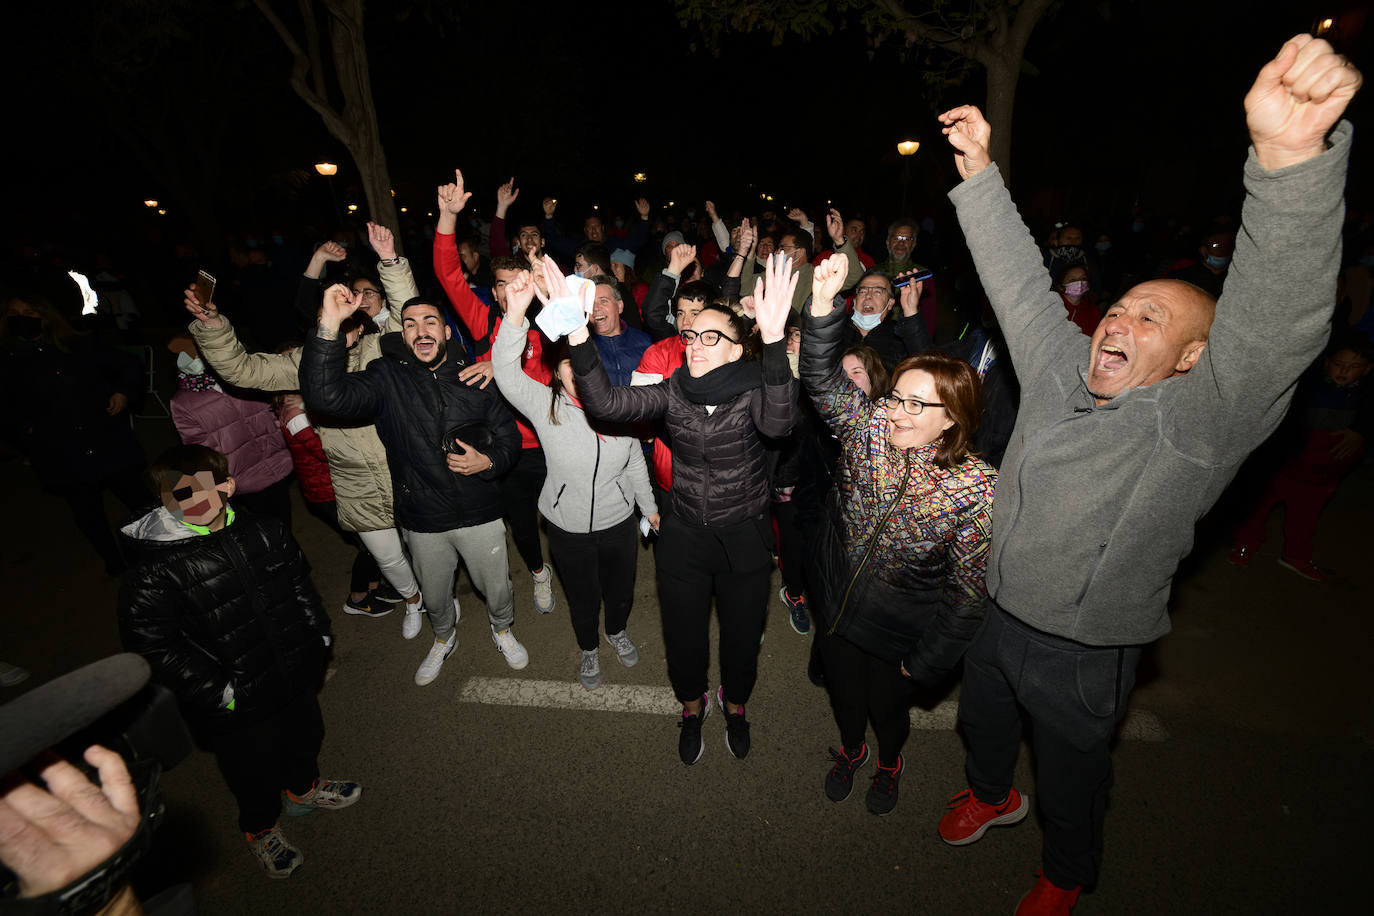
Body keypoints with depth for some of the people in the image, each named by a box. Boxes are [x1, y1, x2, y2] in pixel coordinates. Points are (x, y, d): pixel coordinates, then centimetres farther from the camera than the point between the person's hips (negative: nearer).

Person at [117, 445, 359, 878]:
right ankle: (260, 830, 51)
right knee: (253, 771, 20)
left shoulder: (266, 533, -9)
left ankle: (302, 789, 60)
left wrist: (318, 638, 4)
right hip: (235, 711, -4)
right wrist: (217, 693, -20)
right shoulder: (152, 573, -23)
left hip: (293, 679, 4)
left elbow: (300, 586, 5)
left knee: (306, 734, 28)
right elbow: (154, 649, -19)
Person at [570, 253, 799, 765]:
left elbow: (778, 422, -36)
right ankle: (692, 707, 51)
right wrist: (577, 333, -33)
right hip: (684, 536, 2)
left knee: (742, 636, 18)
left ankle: (735, 705, 52)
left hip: (744, 538, -1)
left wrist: (774, 337, -49)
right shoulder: (673, 392, -5)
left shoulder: (752, 391, -12)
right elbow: (605, 403, -19)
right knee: (683, 639, 18)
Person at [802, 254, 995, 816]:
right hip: (838, 601, 3)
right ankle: (850, 750, 60)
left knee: (888, 703, 23)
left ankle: (889, 764, 60)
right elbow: (822, 379, -27)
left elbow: (969, 591, -15)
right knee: (842, 689, 25)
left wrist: (928, 660, -10)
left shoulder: (975, 487, -23)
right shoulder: (871, 429, -16)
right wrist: (824, 302, -40)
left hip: (900, 628, -2)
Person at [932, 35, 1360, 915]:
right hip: (996, 617, 5)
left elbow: (1272, 328, -40)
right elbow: (1020, 282, -1)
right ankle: (993, 795, 61)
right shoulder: (1061, 372, -6)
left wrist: (1295, 156, -53)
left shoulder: (1194, 423, -22)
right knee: (982, 719, 29)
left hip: (1082, 654, -5)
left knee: (1072, 774, 22)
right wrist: (980, 174, -3)